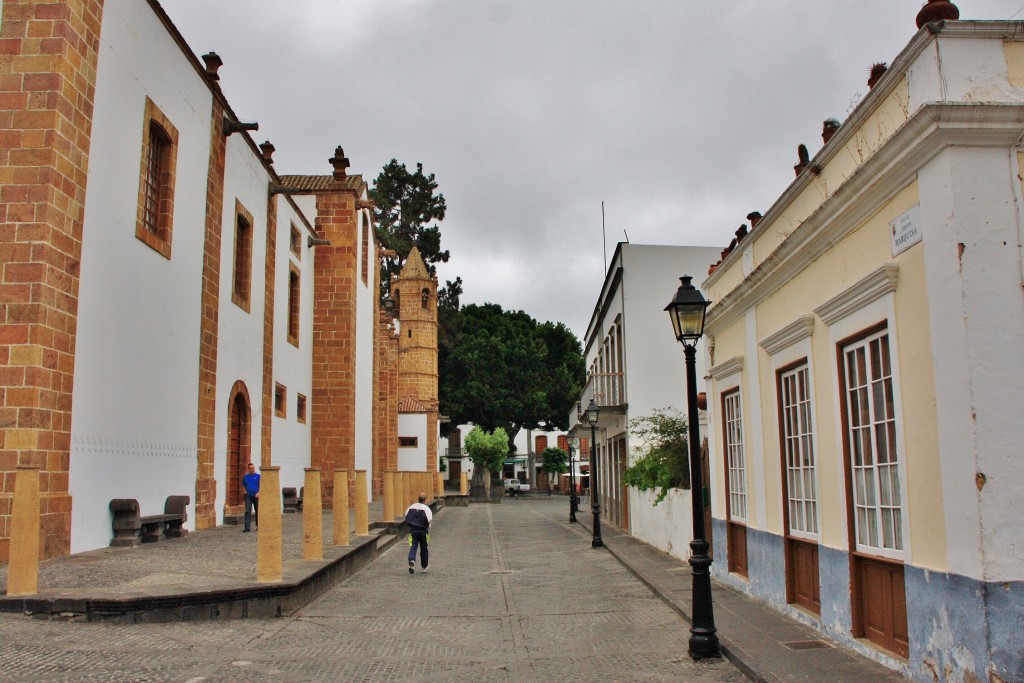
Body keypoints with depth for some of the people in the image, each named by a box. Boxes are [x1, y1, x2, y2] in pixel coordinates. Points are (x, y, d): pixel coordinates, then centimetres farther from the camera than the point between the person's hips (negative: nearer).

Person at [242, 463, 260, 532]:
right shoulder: (245, 477, 9)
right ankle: (247, 527, -11)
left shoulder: (258, 476, 1)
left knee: (258, 511, 9)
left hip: (256, 496, -1)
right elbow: (243, 485, 23)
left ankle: (258, 525, 24)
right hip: (248, 496, 1)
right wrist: (244, 491, 5)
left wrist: (258, 493, -16)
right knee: (247, 511, -8)